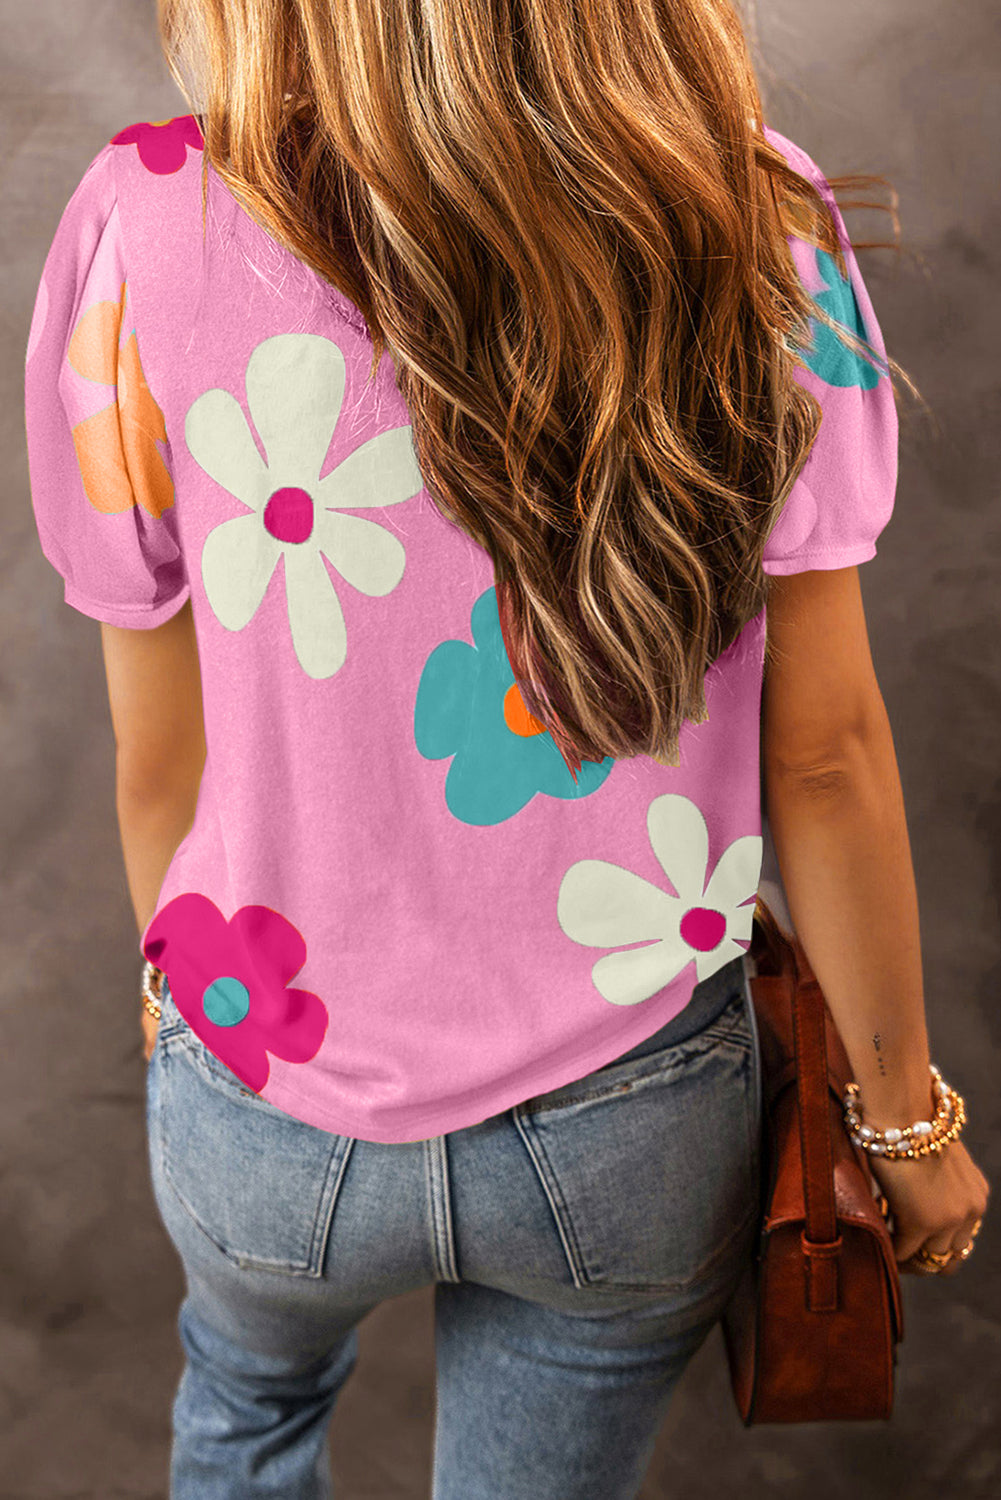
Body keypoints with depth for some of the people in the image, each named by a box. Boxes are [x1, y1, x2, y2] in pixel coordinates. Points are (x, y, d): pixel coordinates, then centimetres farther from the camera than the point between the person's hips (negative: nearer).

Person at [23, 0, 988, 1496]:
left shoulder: (156, 233, -22)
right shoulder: (762, 232, -18)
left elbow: (161, 755, -10)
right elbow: (824, 752, -13)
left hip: (276, 1118, 0)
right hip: (636, 1125, 1)